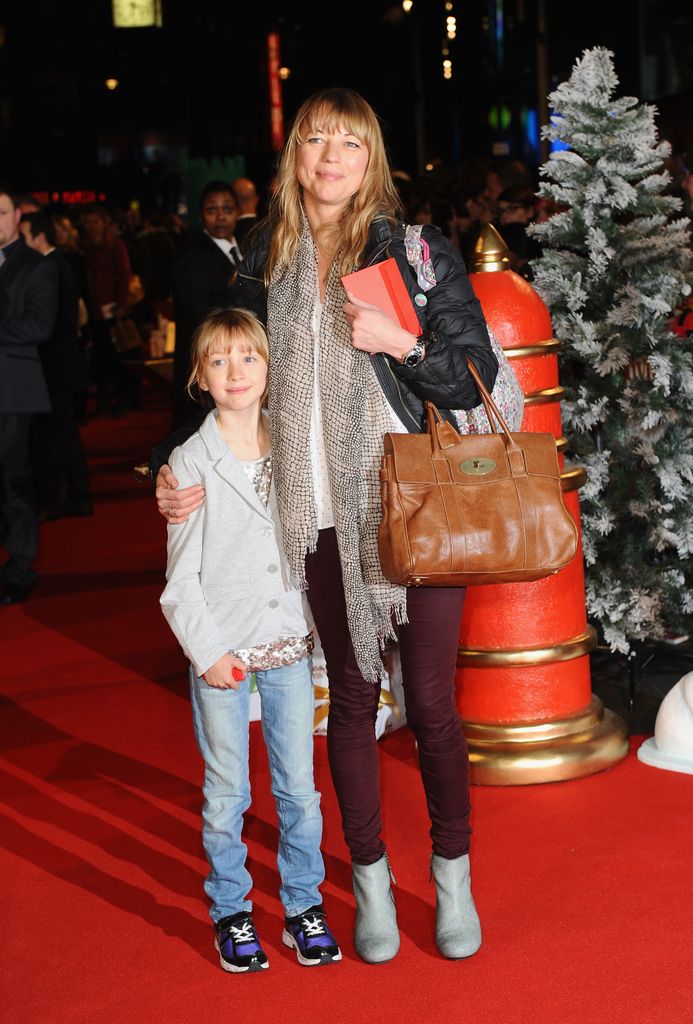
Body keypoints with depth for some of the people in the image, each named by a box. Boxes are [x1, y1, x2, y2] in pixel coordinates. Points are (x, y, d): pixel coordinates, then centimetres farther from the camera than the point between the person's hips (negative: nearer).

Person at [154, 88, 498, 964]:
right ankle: (370, 876, 26)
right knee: (351, 696, 11)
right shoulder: (265, 266, 8)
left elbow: (476, 375, 1)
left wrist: (401, 341, -16)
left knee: (430, 698, 4)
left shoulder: (419, 251, 0)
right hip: (324, 519, 2)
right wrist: (171, 466, 2)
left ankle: (453, 874, 23)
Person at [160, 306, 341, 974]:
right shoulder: (191, 463, -5)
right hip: (221, 654, -2)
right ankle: (230, 911, 24)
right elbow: (182, 577, -4)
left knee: (299, 788, 8)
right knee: (226, 793, 8)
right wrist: (208, 652, -10)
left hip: (290, 644, 3)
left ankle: (304, 906, 23)